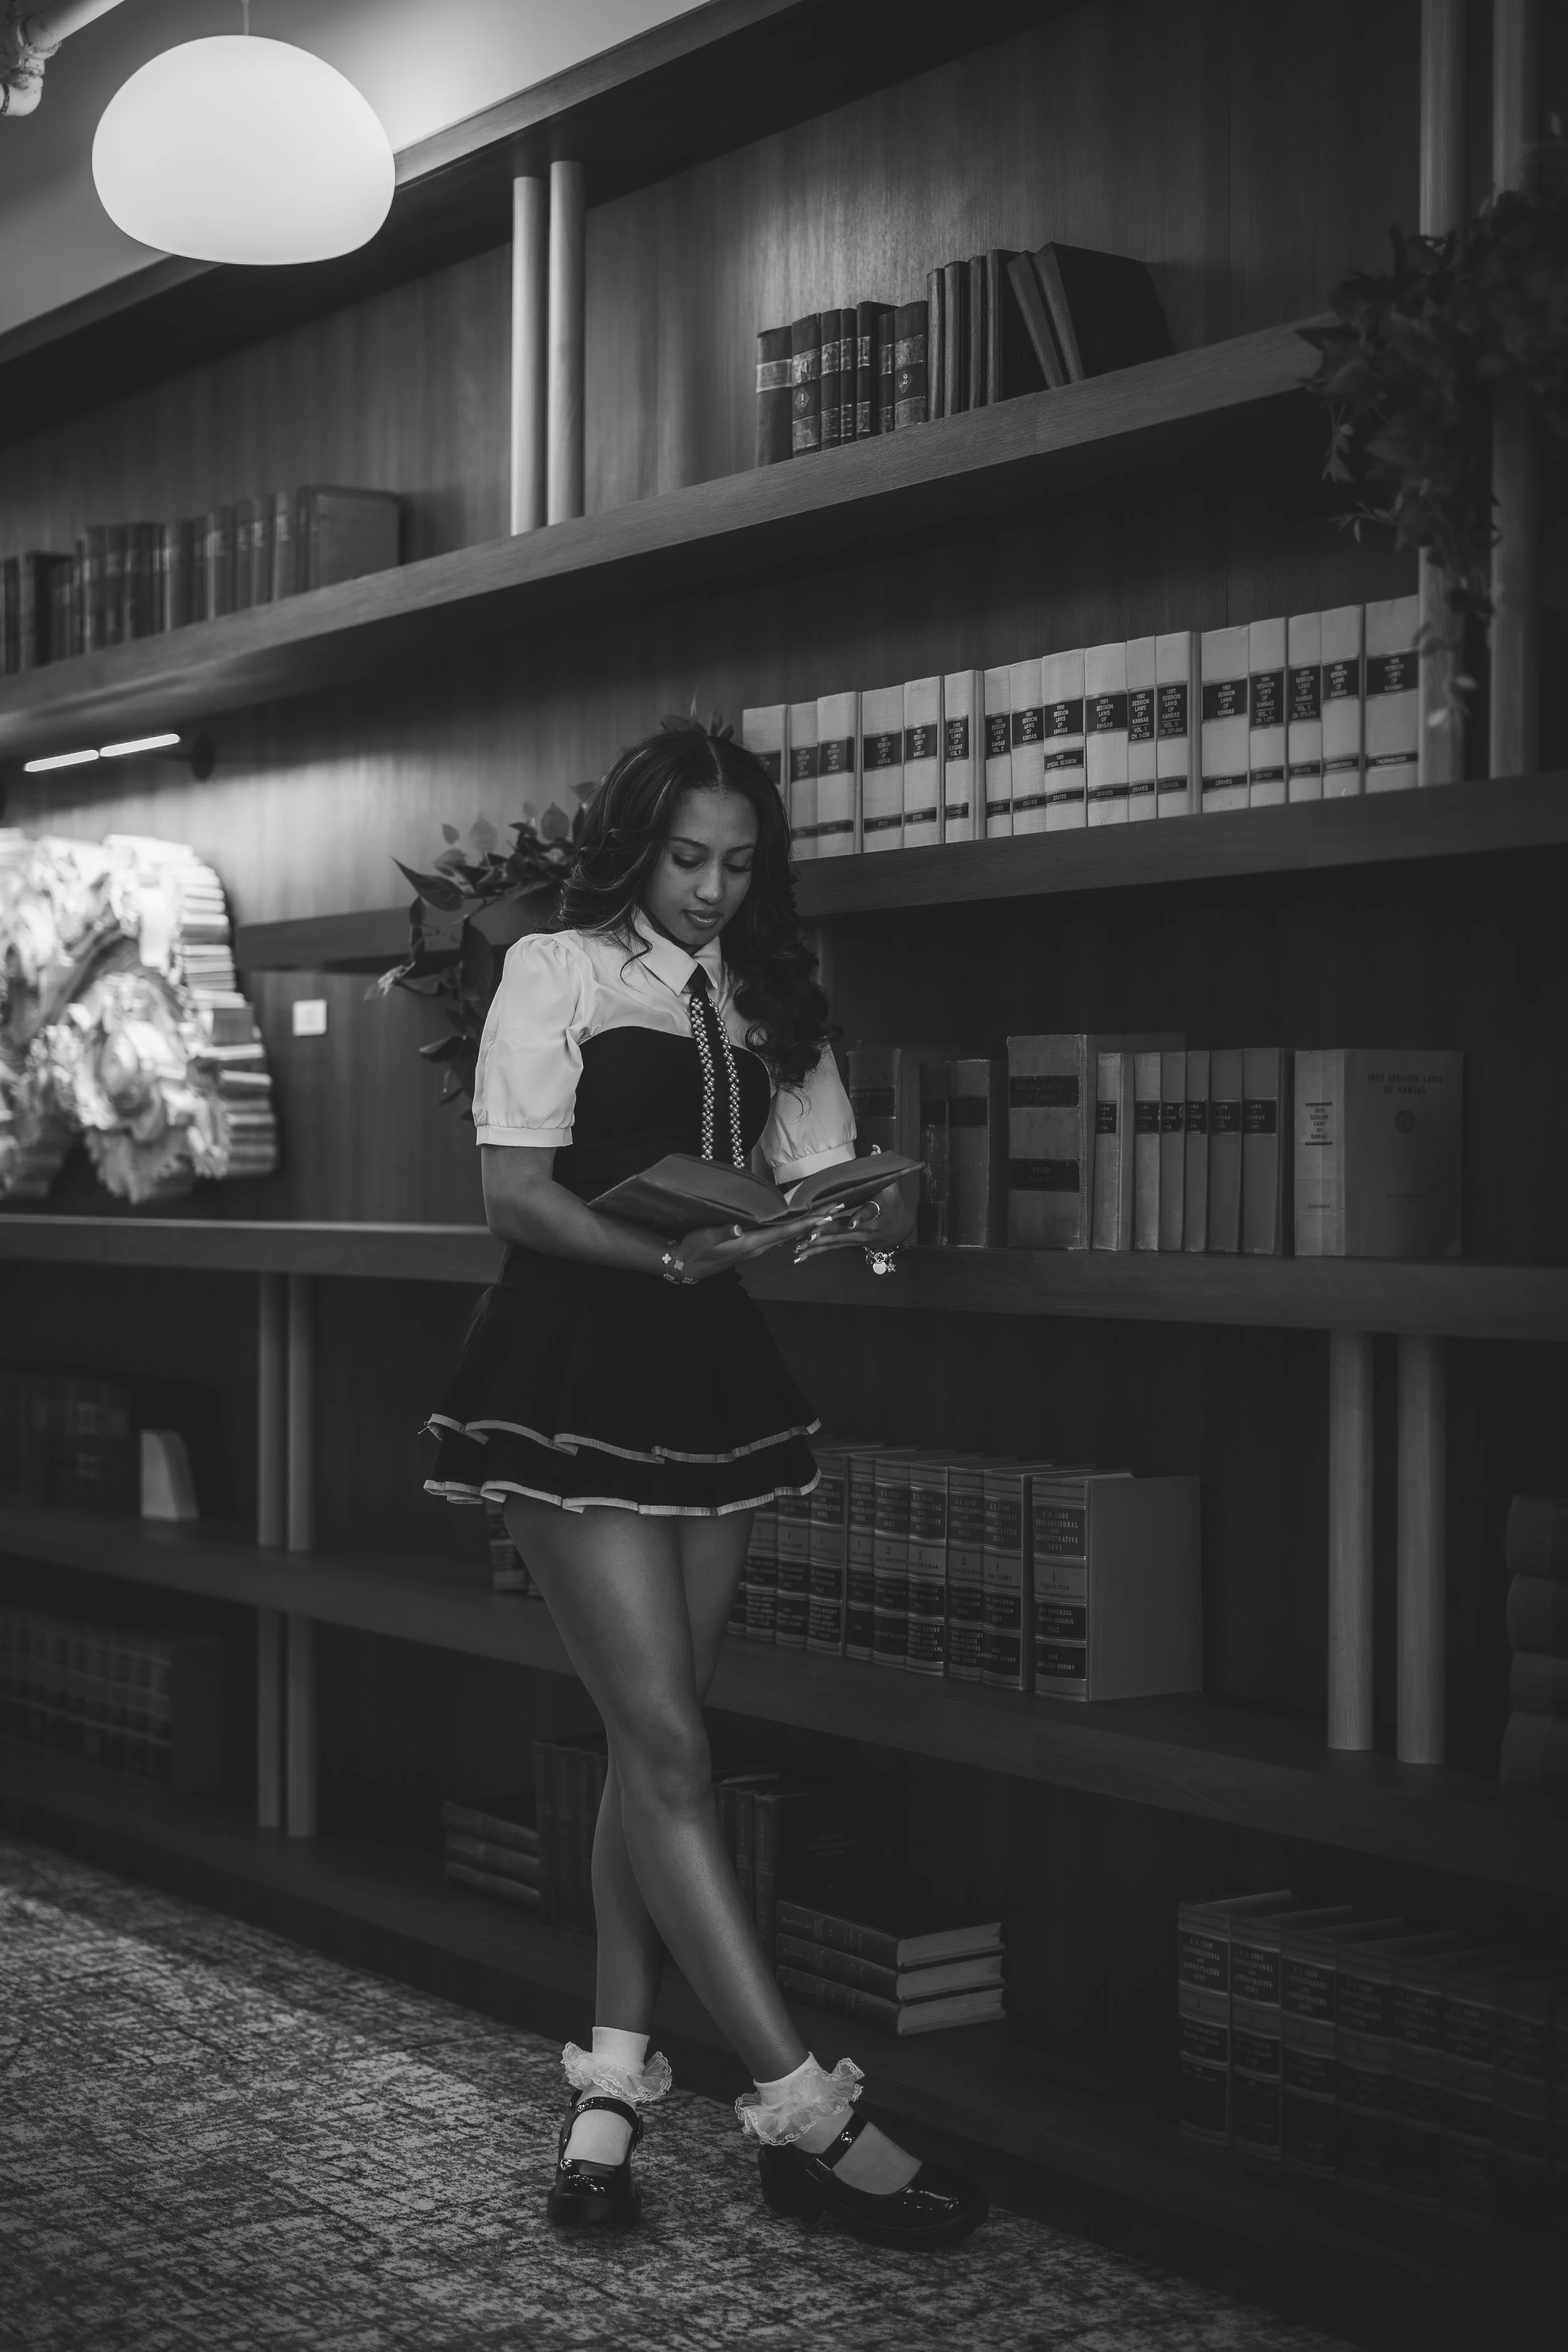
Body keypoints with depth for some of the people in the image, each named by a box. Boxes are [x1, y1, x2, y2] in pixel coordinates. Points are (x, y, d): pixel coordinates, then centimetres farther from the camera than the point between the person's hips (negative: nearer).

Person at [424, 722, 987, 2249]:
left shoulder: (770, 1002, 15)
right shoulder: (557, 971, -1)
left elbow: (835, 1182, 10)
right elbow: (515, 1194, -9)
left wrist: (871, 1216, -14)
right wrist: (669, 1256, -25)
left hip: (711, 1376, 6)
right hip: (570, 1371, -6)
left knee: (650, 1741, 7)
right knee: (667, 1746, -9)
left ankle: (612, 2091, 14)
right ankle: (801, 2119, -8)